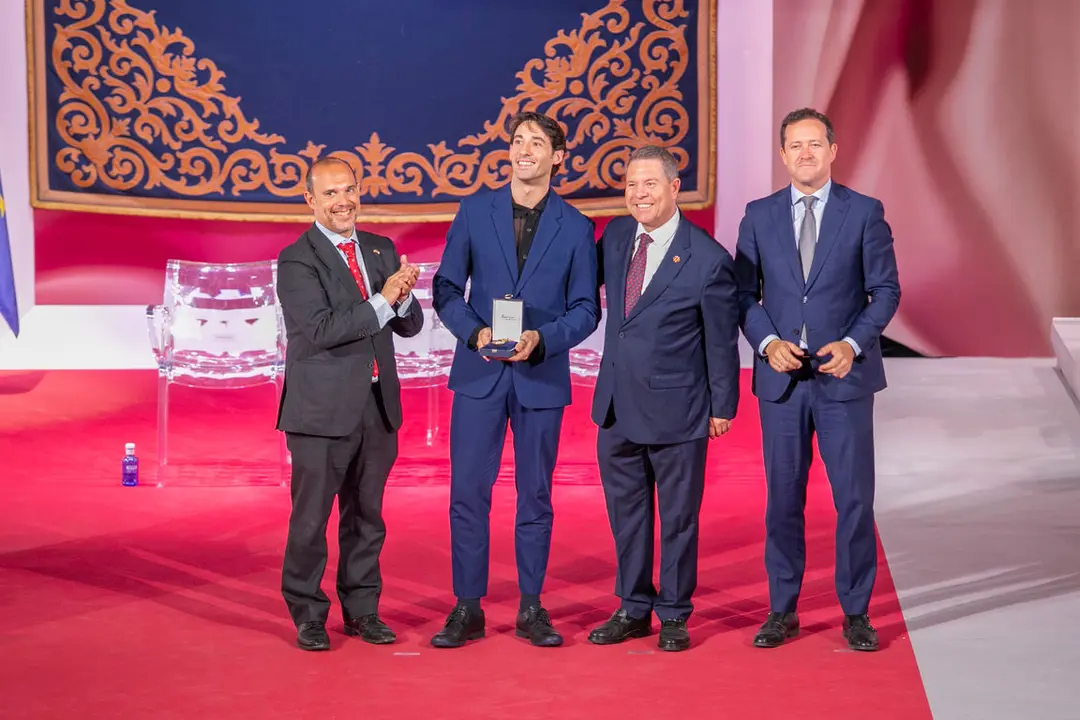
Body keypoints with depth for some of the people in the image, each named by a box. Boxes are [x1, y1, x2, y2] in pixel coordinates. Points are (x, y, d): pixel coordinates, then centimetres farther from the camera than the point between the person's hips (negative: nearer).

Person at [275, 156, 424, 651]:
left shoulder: (381, 250, 11)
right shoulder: (296, 261, -8)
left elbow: (409, 326, 9)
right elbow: (320, 330, -20)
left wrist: (404, 297, -13)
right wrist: (382, 301, -22)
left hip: (377, 406, 5)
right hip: (323, 410, -5)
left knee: (366, 516, 13)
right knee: (311, 517, 3)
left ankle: (362, 610, 25)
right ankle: (308, 615, 16)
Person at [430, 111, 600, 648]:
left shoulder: (575, 228, 3)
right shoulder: (475, 212, 4)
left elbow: (586, 309, 2)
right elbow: (446, 288, 5)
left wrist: (541, 339, -15)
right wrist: (475, 332, -13)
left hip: (541, 376, 0)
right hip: (479, 372, 0)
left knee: (535, 496, 7)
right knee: (468, 492, 0)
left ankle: (531, 608, 17)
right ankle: (467, 608, 9)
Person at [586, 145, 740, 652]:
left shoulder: (708, 260, -14)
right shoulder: (615, 236, 2)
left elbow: (721, 340, -6)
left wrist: (722, 407, -1)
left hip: (675, 409, -5)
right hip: (617, 406, 5)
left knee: (677, 516, 8)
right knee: (625, 511, 15)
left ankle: (674, 615, 23)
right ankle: (634, 610, 29)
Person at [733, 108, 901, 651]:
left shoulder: (865, 212, 0)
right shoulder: (759, 216, 6)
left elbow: (885, 290, 0)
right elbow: (744, 294, 7)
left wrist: (853, 343, -15)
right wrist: (767, 342, -10)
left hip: (845, 377, -1)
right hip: (781, 378, 2)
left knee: (854, 498, 1)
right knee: (783, 499, 8)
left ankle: (856, 612, 13)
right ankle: (782, 611, 18)